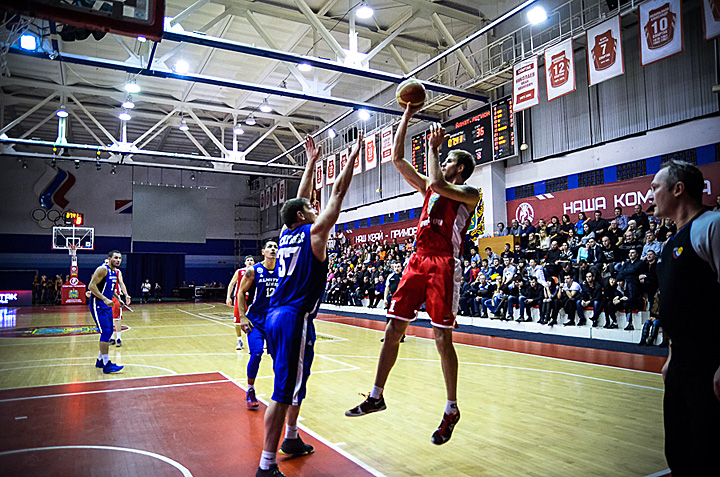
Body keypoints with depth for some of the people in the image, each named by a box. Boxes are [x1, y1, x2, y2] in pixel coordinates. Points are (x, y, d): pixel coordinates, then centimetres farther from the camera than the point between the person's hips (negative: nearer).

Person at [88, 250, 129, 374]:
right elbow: (91, 286, -20)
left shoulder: (117, 271, 12)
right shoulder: (103, 269, -15)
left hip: (107, 305, 9)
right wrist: (105, 299, -25)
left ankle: (100, 361, 27)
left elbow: (121, 283, 1)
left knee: (109, 332, 13)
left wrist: (126, 295, -20)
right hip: (98, 305, -9)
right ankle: (106, 365, -11)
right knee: (106, 332, -13)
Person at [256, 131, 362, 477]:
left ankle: (291, 439, 38)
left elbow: (300, 198, 23)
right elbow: (337, 194, -5)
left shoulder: (286, 234, 12)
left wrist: (312, 162, 29)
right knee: (284, 392, -6)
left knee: (294, 384, 23)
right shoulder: (313, 233, -7)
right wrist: (353, 157, 4)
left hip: (276, 317, 9)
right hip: (294, 319, -9)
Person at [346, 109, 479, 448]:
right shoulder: (429, 188, 20)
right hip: (418, 261, 7)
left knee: (442, 338, -3)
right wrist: (407, 117, 15)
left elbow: (437, 183, -21)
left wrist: (432, 147, -6)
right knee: (393, 330, 5)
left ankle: (451, 411, 14)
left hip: (444, 265, -6)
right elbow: (397, 159, 17)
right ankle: (376, 397, 17)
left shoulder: (469, 193, 1)